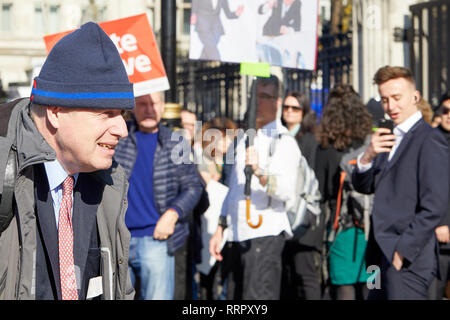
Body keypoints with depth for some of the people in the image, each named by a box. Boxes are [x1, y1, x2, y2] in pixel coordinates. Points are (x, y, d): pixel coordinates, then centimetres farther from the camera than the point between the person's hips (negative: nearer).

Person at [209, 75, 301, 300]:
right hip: (239, 235, 8)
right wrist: (220, 228, 23)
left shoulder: (284, 141, -6)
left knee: (258, 296, -16)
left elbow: (286, 192, -20)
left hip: (265, 233, -8)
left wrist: (259, 172, -36)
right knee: (235, 296, 7)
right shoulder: (245, 139, 20)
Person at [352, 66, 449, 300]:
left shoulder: (430, 140, -9)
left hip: (409, 260, -8)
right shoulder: (389, 139, 19)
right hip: (383, 257, 8)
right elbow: (363, 186, 14)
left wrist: (402, 251, -17)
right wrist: (368, 156, -7)